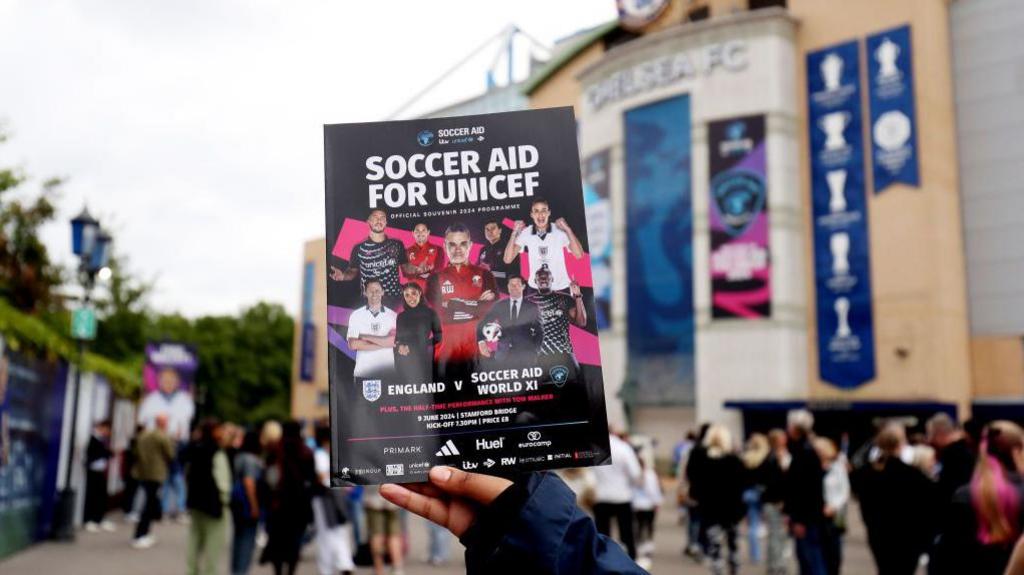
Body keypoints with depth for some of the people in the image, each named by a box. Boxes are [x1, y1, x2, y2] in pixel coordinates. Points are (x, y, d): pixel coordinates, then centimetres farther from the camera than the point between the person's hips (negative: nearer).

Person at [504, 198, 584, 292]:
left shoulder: (560, 231, -11)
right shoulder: (525, 233, -7)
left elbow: (579, 255, -19)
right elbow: (508, 259, -11)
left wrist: (568, 230, -25)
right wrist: (515, 233, -18)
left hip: (561, 288, -1)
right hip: (535, 289, 1)